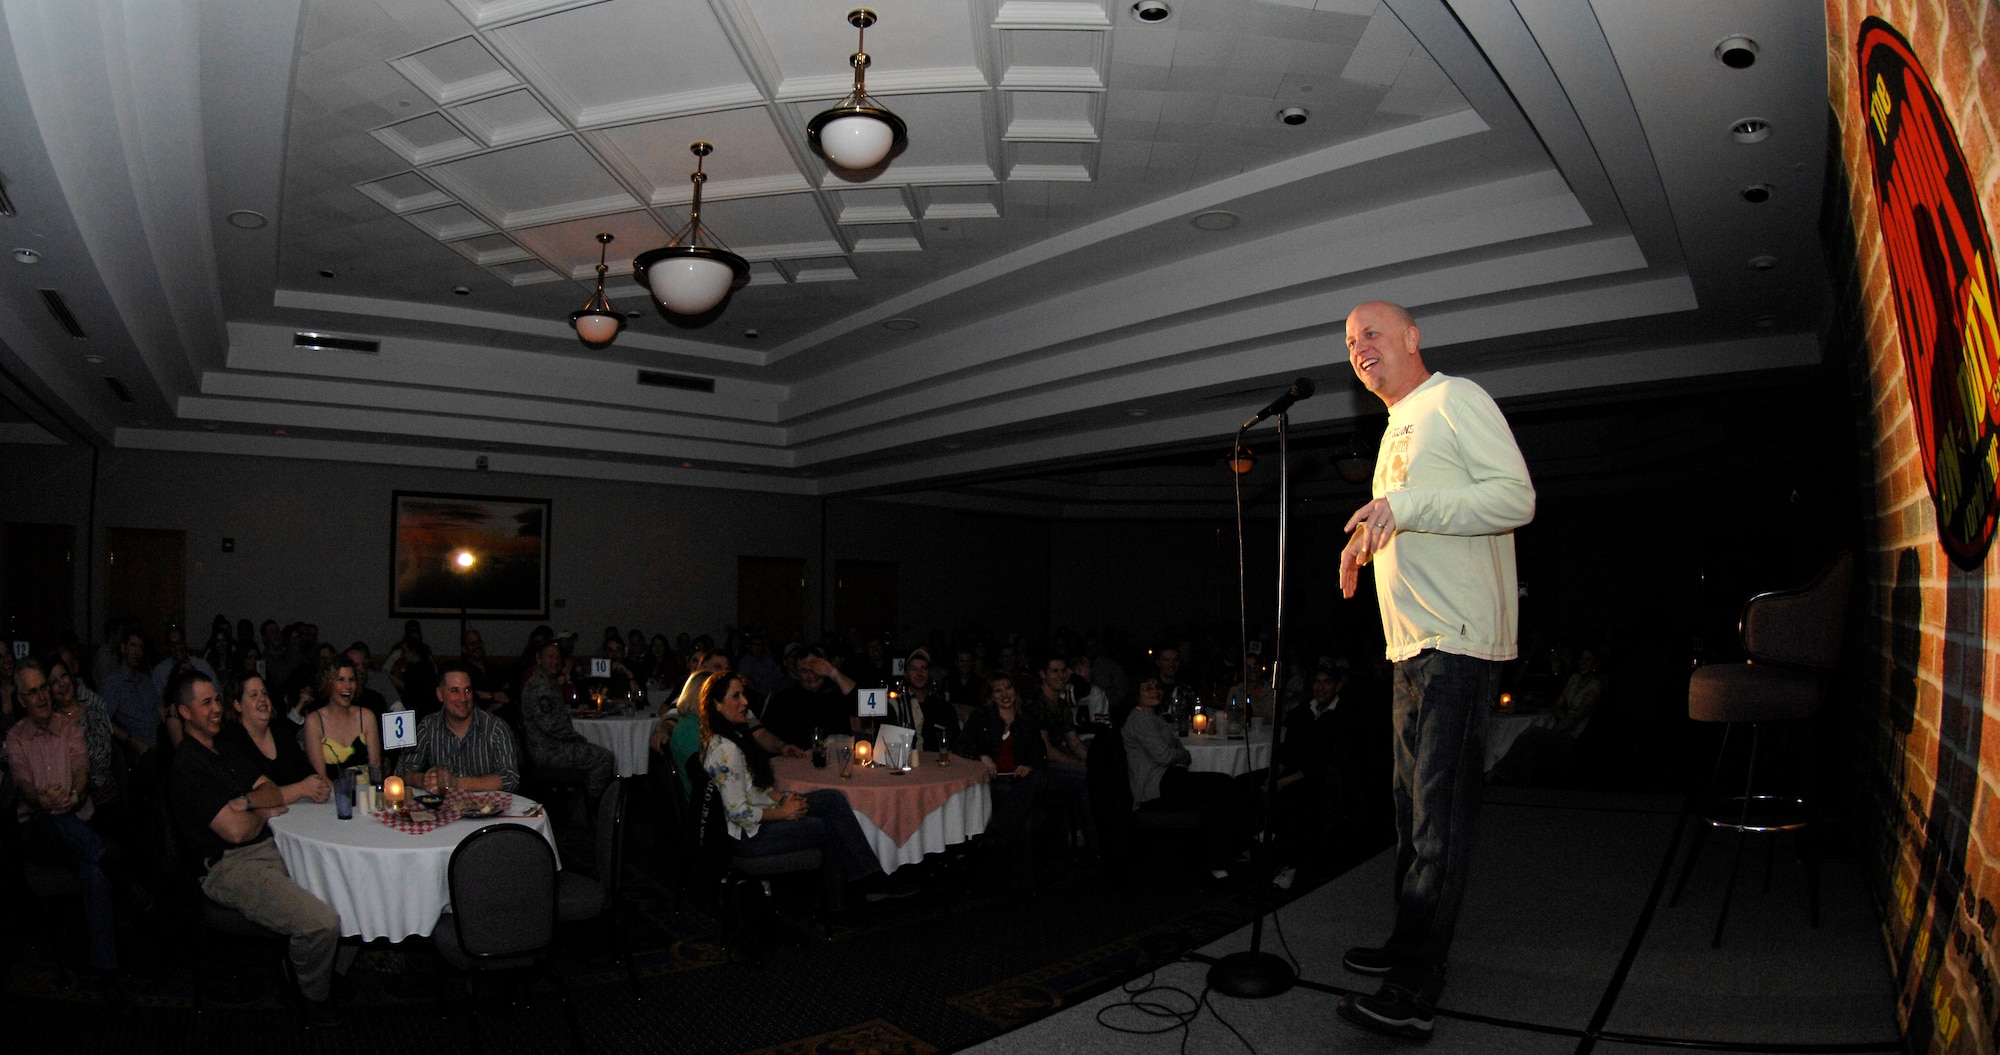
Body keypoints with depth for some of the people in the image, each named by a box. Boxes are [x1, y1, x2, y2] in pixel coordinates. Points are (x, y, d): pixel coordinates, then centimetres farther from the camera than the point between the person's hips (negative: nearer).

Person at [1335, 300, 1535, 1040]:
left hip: (1459, 643, -9)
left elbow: (1516, 498, -15)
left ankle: (1412, 994, -6)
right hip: (1416, 645, 9)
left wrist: (1406, 505, -23)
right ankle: (1409, 947, 26)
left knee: (1438, 817, -9)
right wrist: (1369, 539, 14)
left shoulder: (1455, 399, -4)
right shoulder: (1399, 426, 23)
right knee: (1413, 806, 15)